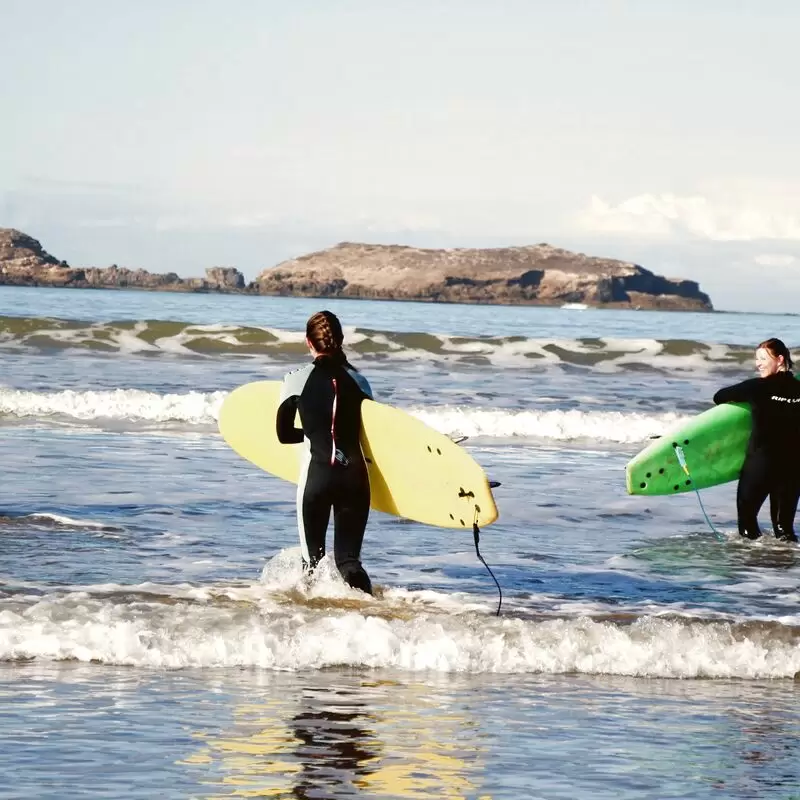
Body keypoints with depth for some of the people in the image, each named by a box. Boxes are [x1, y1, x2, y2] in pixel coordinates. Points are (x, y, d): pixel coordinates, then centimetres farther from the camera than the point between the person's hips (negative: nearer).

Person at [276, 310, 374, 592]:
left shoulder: (296, 380, -1)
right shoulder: (358, 381, 5)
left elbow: (284, 435, 4)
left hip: (316, 474, -2)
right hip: (354, 476, 2)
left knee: (313, 556, 15)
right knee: (348, 556, 5)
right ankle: (364, 597, -25)